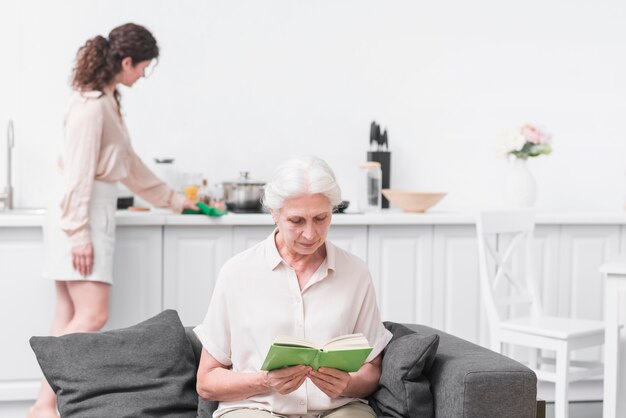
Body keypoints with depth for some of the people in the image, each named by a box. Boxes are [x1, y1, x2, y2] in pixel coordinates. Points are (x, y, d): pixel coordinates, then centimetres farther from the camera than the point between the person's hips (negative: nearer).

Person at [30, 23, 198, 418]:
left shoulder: (108, 101, 16)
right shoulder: (91, 105, -14)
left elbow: (129, 162, 24)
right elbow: (78, 173, -18)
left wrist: (171, 198, 30)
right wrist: (79, 233, -20)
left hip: (96, 212, 10)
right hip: (83, 216, -10)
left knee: (70, 318, 6)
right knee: (92, 315, -10)